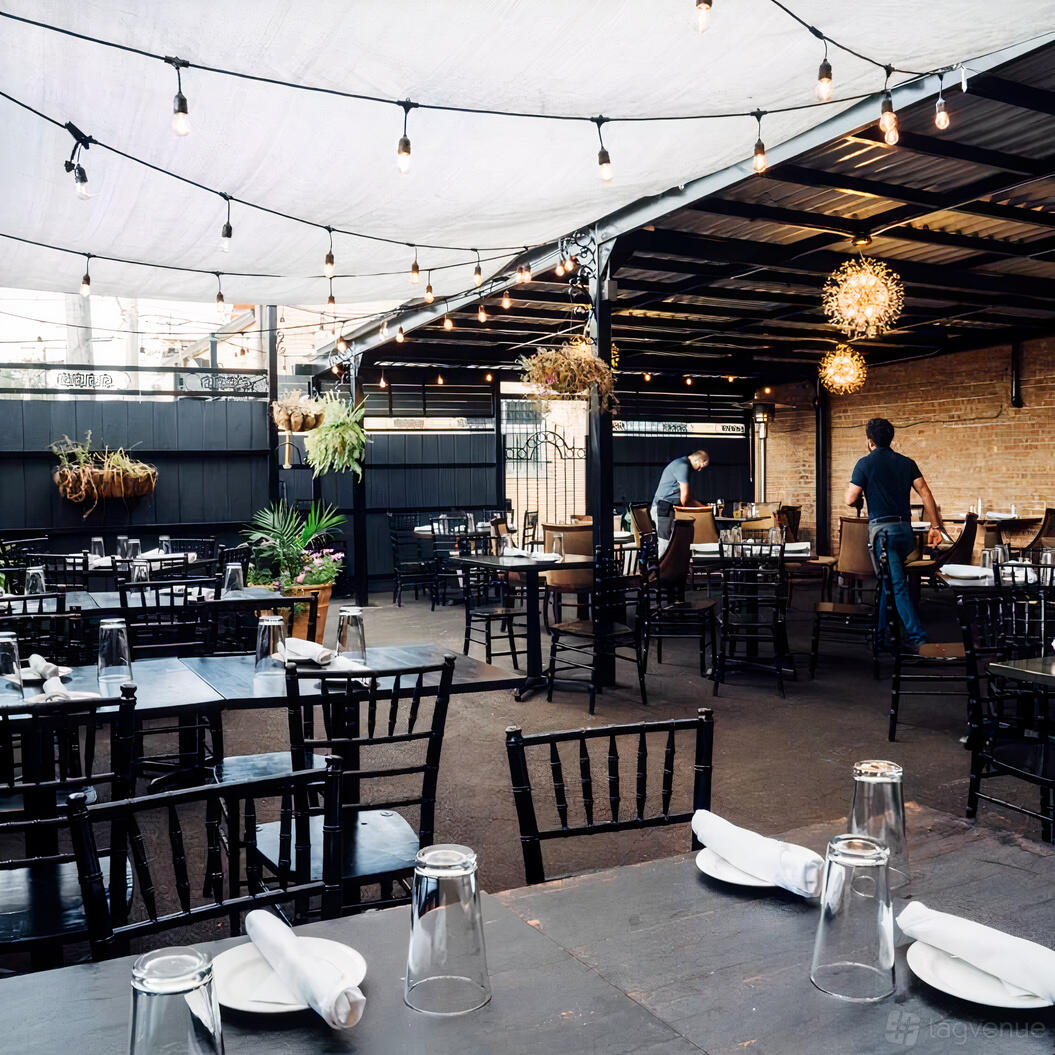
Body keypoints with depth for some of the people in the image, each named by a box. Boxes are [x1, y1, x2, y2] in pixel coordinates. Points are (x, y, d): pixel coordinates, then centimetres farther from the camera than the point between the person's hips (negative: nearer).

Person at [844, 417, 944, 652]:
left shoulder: (865, 463, -2)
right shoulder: (906, 463, 12)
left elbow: (851, 499, -6)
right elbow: (925, 493, 3)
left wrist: (855, 488, 17)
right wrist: (935, 526, 3)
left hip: (882, 529, -6)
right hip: (905, 529, 6)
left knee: (897, 585, -9)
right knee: (889, 581, 18)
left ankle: (917, 637, -17)